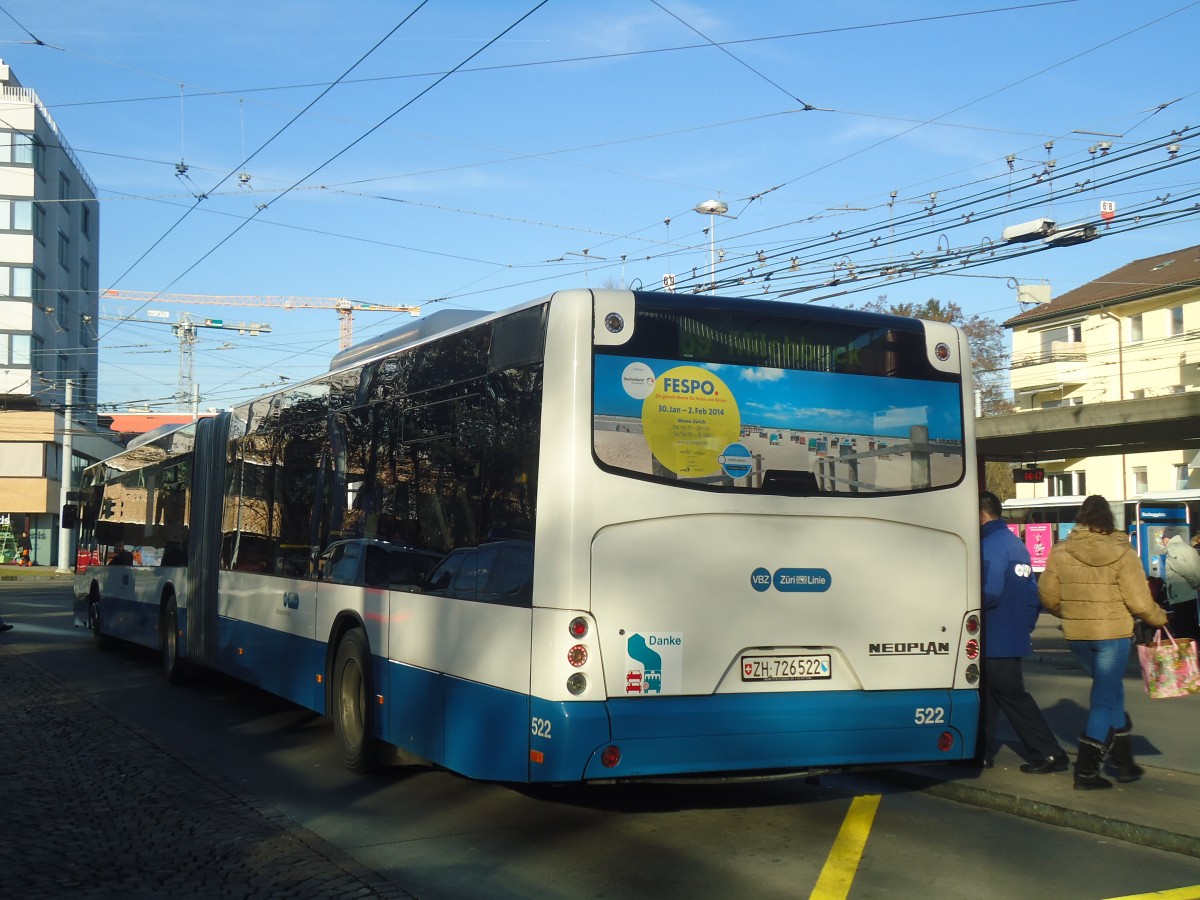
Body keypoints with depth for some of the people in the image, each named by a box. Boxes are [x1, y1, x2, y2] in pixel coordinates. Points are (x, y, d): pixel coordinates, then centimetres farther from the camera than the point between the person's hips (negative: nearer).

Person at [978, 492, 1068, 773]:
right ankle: (980, 753, 19)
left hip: (996, 641, -10)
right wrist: (1025, 627, 20)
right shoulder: (1016, 544, 16)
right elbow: (1032, 594, 17)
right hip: (1015, 638, 10)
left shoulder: (992, 544, -15)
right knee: (987, 695, 14)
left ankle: (1052, 754, 3)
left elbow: (990, 592, -26)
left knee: (1013, 697, -1)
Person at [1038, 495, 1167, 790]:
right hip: (1113, 635, -4)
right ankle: (1086, 771, 0)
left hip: (1076, 636, 4)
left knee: (1110, 690, 22)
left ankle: (1124, 761, 25)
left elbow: (1048, 597, 2)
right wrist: (1160, 619, 9)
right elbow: (1139, 602, -11)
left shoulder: (1060, 552, -3)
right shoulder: (1122, 554, -11)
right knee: (1105, 700, 3)